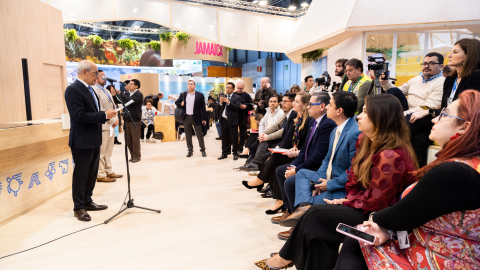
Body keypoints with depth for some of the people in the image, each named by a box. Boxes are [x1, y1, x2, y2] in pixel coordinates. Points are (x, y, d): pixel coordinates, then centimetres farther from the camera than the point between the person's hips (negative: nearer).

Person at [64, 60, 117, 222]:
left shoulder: (89, 89, 13)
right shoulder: (73, 89, -15)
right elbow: (79, 115, -24)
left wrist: (107, 116, 5)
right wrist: (104, 115, -21)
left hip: (94, 139, 9)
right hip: (82, 141, -9)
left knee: (92, 173, 17)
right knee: (81, 175, 3)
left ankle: (87, 202, 31)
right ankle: (79, 208, 16)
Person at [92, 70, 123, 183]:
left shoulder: (107, 91, 19)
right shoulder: (94, 90, -11)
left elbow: (113, 106, 20)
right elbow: (99, 109, -18)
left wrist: (116, 118, 3)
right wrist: (113, 120, -14)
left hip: (110, 125, 9)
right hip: (103, 125, -9)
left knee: (108, 151, 15)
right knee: (101, 152, -3)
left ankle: (109, 171, 24)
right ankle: (100, 175, 5)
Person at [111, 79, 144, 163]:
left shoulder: (139, 94, -7)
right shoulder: (127, 94, 14)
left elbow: (129, 101, -22)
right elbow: (117, 101, 12)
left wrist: (119, 93, -20)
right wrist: (115, 95, -5)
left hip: (135, 120, -6)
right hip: (127, 120, 6)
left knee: (135, 139, 0)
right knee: (128, 140, 8)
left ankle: (137, 156, 11)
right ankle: (132, 155, 19)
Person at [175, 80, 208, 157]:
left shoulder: (200, 95, -1)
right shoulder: (183, 95, 8)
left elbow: (203, 107, -1)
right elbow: (176, 102, 17)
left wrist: (204, 118, -4)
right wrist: (181, 104, -6)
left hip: (196, 118, -3)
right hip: (186, 118, 3)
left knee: (200, 135, 4)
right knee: (188, 135, 9)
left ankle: (203, 150, 17)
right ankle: (190, 150, 20)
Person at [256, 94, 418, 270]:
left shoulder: (390, 156, -28)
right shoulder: (366, 141, 2)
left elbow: (373, 201, -22)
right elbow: (355, 176, 9)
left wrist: (346, 203, -10)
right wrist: (349, 199, -6)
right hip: (366, 208, 8)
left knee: (316, 214, -13)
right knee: (320, 231, -10)